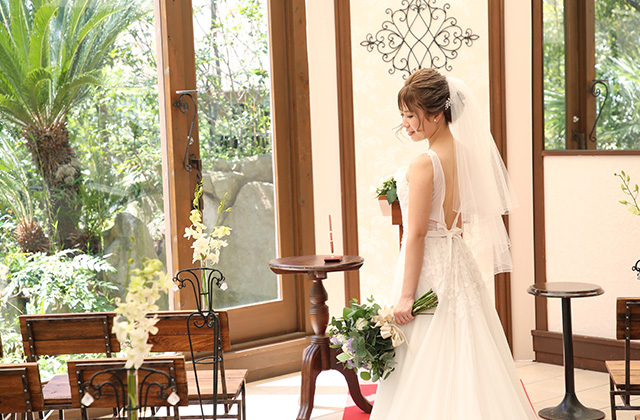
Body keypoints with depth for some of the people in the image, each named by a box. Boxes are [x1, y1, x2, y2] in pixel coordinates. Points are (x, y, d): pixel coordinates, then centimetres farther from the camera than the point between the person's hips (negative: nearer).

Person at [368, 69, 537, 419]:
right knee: (463, 361, 15)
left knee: (426, 370, 1)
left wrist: (405, 295, -15)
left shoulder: (424, 164, -18)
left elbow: (417, 233, -18)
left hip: (428, 267, -8)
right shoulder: (467, 156, 5)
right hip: (459, 259, 8)